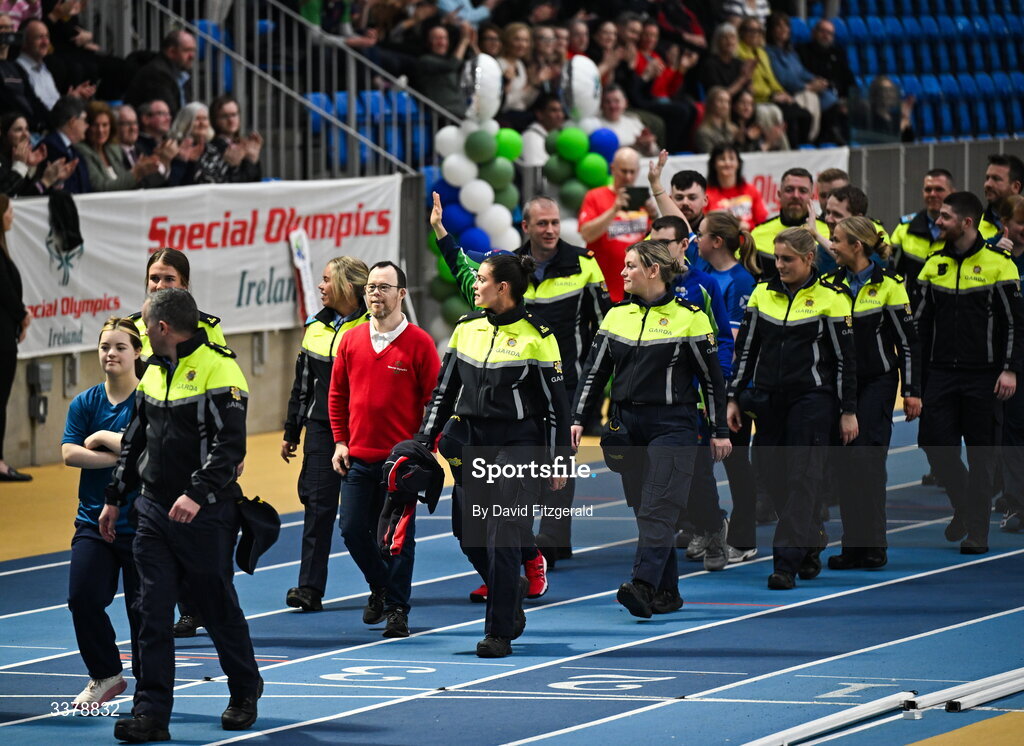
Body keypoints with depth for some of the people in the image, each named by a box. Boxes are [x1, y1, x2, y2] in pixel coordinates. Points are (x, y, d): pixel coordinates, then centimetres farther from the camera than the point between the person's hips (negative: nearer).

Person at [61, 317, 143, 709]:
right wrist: (122, 456, -14)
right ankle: (105, 676, 12)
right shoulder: (85, 403, 6)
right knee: (83, 597, -7)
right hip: (94, 521, 3)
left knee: (143, 607, 0)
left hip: (141, 524, -3)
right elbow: (70, 453, -6)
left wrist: (105, 437, -9)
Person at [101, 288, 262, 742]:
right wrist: (115, 498, 21)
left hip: (205, 514, -6)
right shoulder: (154, 372, 13)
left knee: (219, 608, 6)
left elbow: (230, 445, -19)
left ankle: (245, 694, 27)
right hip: (154, 509, 7)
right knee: (152, 611, -1)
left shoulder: (218, 369, -13)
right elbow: (135, 441, 22)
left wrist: (197, 493, -29)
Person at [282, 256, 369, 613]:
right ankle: (310, 587, -4)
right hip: (321, 427, 4)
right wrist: (291, 432, 17)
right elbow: (301, 383, 17)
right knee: (318, 503, -3)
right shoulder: (316, 327, 11)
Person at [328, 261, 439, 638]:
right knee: (353, 530, 5)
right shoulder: (351, 341, 6)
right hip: (358, 458, 4)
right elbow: (337, 394, 13)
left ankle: (397, 608, 11)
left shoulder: (419, 343, -5)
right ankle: (379, 587, 29)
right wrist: (340, 442, 7)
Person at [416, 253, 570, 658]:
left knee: (503, 540, -9)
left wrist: (558, 462, -6)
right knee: (471, 537, 6)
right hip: (476, 442, 6)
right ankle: (512, 590, 34)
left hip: (519, 445, -6)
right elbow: (444, 390, 14)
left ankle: (499, 632, -2)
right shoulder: (466, 329, 8)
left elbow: (556, 404, -5)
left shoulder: (536, 336, -8)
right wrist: (424, 441, 6)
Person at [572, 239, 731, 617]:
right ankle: (667, 592, 12)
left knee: (657, 509, -15)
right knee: (645, 510, 5)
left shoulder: (688, 317, -4)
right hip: (628, 423, 5)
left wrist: (720, 431, -1)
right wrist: (578, 417, 3)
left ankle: (643, 585, -27)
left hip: (672, 425, -5)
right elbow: (595, 369, 11)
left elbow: (711, 376, -1)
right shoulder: (616, 315, 9)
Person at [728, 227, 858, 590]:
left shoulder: (830, 298, -5)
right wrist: (735, 398, 8)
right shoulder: (763, 293, 7)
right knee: (774, 476, 5)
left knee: (802, 477, -9)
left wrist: (848, 411, -4)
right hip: (768, 398, 5)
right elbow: (745, 348, 12)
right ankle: (812, 541, 26)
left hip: (812, 399, -5)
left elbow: (845, 357, -3)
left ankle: (786, 563, -11)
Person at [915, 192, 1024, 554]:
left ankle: (977, 531, 6)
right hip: (941, 372, 4)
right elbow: (922, 321, 13)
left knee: (981, 453, 0)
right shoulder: (934, 264, 8)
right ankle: (964, 504, 21)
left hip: (983, 375, -4)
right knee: (934, 443, -4)